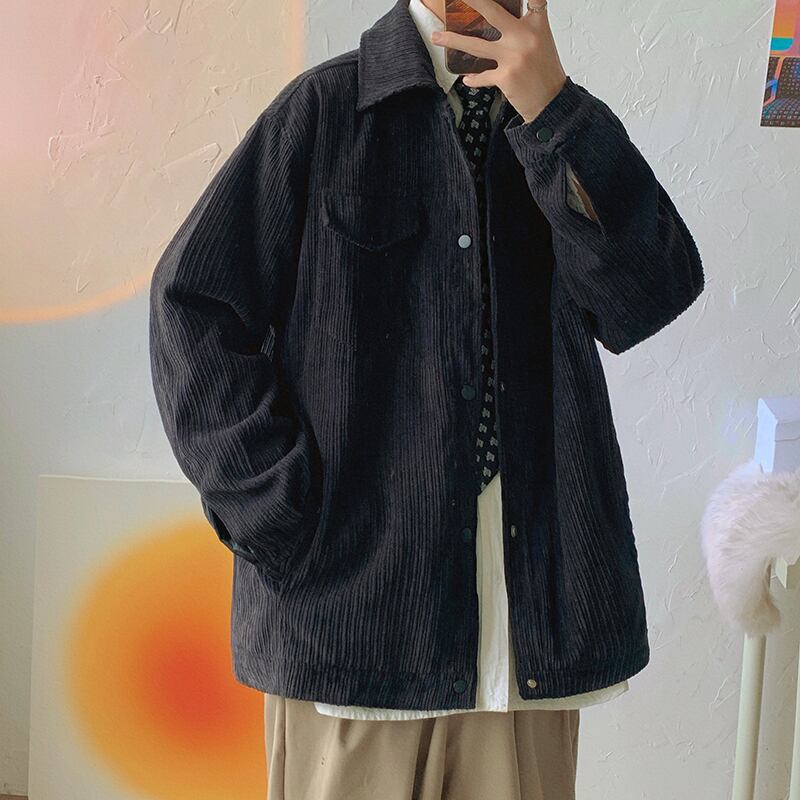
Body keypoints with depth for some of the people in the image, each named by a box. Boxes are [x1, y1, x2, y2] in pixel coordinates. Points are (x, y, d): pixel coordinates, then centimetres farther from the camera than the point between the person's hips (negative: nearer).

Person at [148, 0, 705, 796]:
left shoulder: (562, 126, 12)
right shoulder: (327, 108, 2)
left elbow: (652, 297, -4)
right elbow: (192, 303, -2)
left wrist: (550, 112, -13)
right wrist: (278, 511, -8)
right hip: (356, 593, -3)